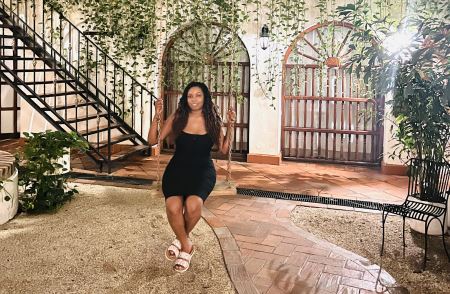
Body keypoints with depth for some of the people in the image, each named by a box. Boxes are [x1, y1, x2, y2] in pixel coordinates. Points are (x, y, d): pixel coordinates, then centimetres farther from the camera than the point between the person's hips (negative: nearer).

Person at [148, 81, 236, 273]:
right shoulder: (177, 118, 1)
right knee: (173, 206, -29)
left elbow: (223, 150, 9)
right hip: (177, 169, 0)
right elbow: (153, 141, 3)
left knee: (193, 204, -31)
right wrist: (157, 117, -9)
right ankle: (186, 246, 0)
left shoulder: (212, 120, 3)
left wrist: (230, 126, -2)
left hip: (203, 171, 0)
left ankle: (180, 239, 2)